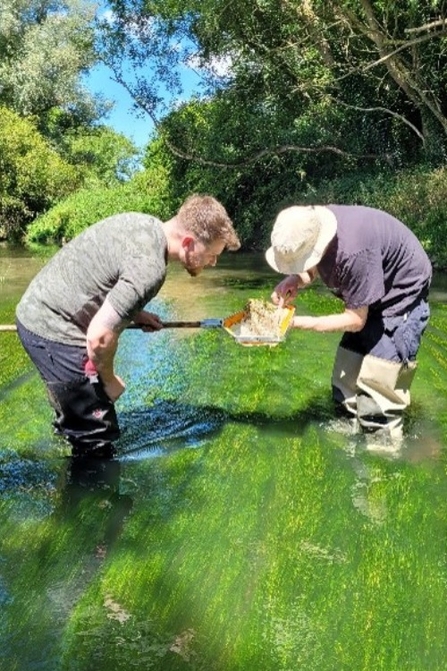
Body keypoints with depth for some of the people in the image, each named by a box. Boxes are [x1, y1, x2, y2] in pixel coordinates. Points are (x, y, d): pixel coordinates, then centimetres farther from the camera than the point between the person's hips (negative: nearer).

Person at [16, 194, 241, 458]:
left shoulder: (144, 223, 3)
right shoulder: (150, 268, -25)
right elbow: (100, 336, -27)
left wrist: (134, 313, 11)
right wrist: (109, 379, -9)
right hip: (53, 330, -10)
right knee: (97, 434, -1)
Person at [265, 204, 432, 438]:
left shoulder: (353, 252, -39)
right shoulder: (312, 224, -17)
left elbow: (356, 320, -27)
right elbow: (314, 269, 3)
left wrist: (299, 322, -26)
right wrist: (295, 281, -20)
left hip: (402, 295, -8)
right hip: (370, 297, 8)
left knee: (376, 384, -11)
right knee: (346, 380, 11)